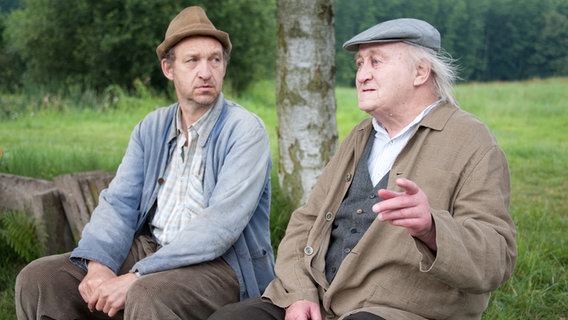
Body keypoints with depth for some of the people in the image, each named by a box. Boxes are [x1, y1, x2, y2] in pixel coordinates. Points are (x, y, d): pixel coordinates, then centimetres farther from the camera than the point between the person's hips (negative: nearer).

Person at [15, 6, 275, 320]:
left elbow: (221, 224, -20)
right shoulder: (152, 128, 9)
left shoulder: (245, 129, -10)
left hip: (220, 264, -5)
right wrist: (98, 266, -17)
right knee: (38, 279, -8)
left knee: (147, 295, -36)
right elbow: (118, 202, 4)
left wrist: (137, 278, -25)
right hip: (148, 249, 6)